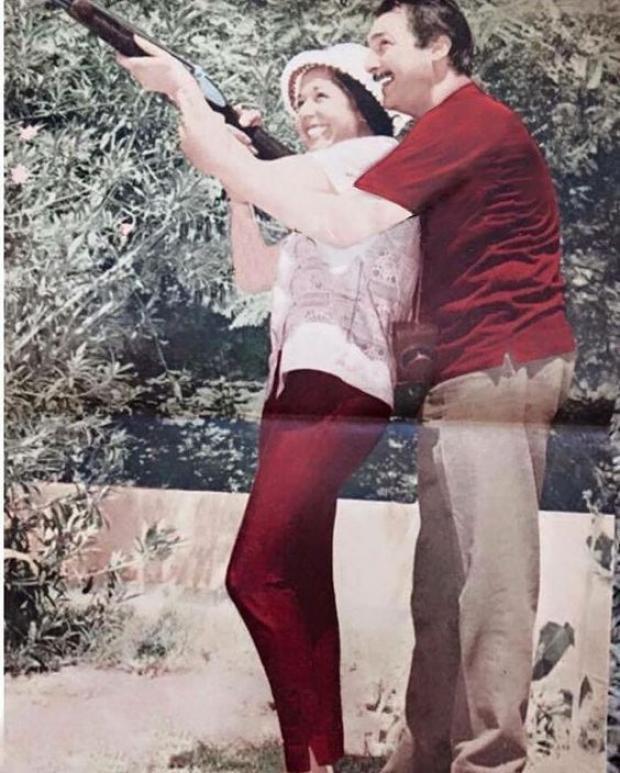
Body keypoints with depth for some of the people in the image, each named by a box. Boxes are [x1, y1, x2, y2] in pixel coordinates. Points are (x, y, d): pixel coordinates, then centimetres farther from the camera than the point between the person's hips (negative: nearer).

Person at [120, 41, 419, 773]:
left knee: (254, 574, -16)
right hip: (297, 386, 10)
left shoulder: (383, 155, 0)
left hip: (336, 388, -10)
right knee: (302, 584, 7)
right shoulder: (322, 195, 28)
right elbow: (253, 273, 23)